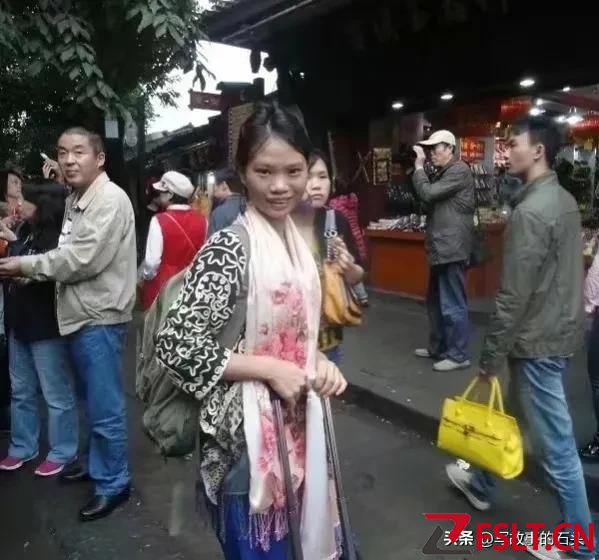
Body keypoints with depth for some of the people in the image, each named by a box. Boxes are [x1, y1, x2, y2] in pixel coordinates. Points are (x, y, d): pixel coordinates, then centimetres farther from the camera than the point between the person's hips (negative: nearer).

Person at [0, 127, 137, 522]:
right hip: (81, 316, 9)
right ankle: (97, 463, 36)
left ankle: (114, 484, 15)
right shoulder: (75, 200, 16)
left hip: (100, 317, -9)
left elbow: (83, 259, -20)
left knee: (106, 407, 0)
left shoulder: (110, 199, -15)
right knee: (94, 402, 21)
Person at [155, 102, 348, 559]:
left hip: (297, 418, 7)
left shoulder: (296, 239, 3)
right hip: (246, 433, -7)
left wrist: (318, 362, -4)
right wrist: (271, 369, -21)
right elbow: (175, 346, -25)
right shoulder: (230, 247, -21)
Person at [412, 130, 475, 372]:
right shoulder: (443, 173, 20)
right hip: (441, 248, 10)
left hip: (452, 249, -10)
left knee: (452, 305, -4)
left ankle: (458, 355, 6)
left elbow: (427, 194, -17)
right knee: (436, 302, 17)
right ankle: (438, 348, 29)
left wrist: (419, 167, -8)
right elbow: (428, 194, 17)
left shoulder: (459, 171, -11)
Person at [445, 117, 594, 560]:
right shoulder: (565, 200, 7)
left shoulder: (530, 212, -23)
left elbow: (514, 296, -23)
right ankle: (483, 485, 44)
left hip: (539, 341, -10)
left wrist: (491, 355, -13)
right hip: (562, 328, 10)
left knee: (555, 446, 5)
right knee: (513, 415, 24)